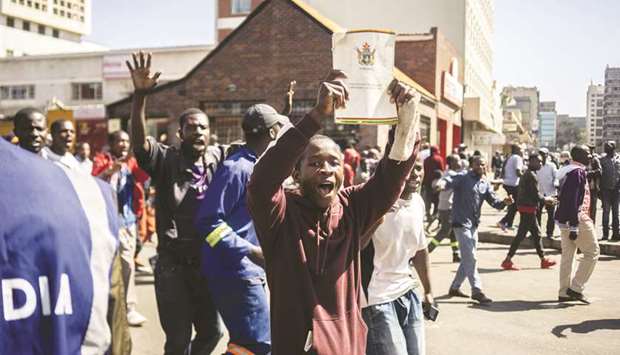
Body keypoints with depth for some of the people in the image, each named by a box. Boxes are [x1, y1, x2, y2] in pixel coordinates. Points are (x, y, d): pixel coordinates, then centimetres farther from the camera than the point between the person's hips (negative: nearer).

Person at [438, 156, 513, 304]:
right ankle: (477, 290, -2)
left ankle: (454, 288, 26)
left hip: (474, 225, 8)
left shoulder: (486, 184, 11)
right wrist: (442, 183, -50)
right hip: (461, 223, -8)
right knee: (471, 259, -8)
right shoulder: (463, 177, -8)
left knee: (468, 259, 14)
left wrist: (504, 202, -17)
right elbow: (451, 181, -26)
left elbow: (494, 202, 5)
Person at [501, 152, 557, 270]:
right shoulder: (532, 175, -16)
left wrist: (544, 199, 15)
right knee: (521, 235, -6)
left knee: (536, 234, 16)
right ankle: (507, 261, -3)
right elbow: (536, 195, -18)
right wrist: (546, 199, 0)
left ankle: (543, 260, 24)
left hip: (524, 206, 10)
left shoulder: (526, 173, 16)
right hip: (528, 208, -10)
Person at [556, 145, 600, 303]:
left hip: (564, 219, 10)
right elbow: (573, 200, -22)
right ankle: (576, 288, -2)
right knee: (592, 252, 0)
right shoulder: (578, 172, -15)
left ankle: (564, 292, 15)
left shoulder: (567, 171, 16)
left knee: (567, 256, 11)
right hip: (576, 219, -10)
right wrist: (574, 226, -24)